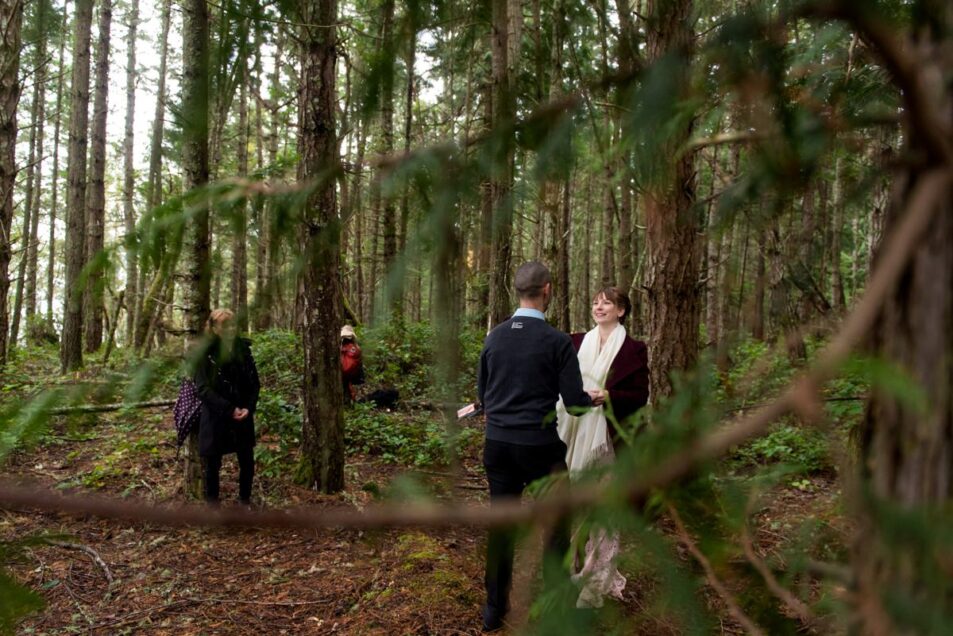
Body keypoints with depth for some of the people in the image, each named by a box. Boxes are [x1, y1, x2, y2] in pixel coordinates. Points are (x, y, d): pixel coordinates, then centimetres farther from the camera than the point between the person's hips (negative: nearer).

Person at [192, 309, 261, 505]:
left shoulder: (243, 349, 1)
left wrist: (249, 407, -10)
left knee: (247, 461, 8)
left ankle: (245, 502, 27)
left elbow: (254, 382, 5)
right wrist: (229, 409, -18)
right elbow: (202, 388, -12)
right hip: (215, 417, -3)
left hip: (243, 415, 3)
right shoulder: (204, 353, -9)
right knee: (212, 464, 7)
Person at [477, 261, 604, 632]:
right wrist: (593, 399, 12)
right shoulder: (557, 341, -12)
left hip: (498, 443, 4)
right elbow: (574, 399, -10)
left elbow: (482, 395, 10)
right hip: (540, 445, -4)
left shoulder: (494, 337, 1)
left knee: (501, 523, 14)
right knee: (556, 525, 13)